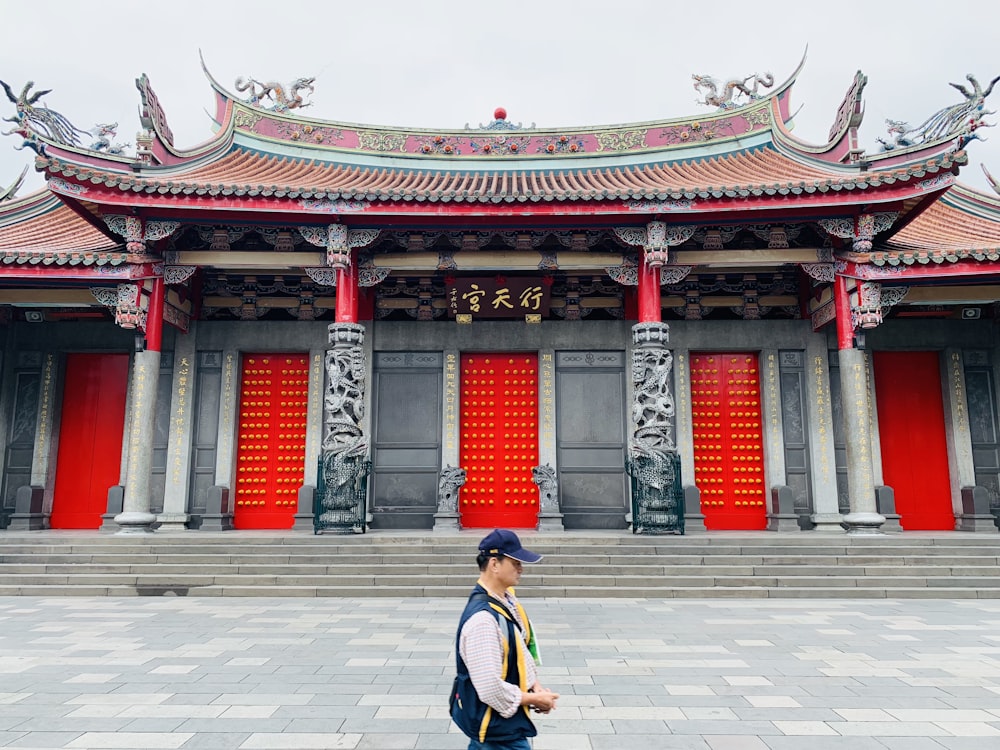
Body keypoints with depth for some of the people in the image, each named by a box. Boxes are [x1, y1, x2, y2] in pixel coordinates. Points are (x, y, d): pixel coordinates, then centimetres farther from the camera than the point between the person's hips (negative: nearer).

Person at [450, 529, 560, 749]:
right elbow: (490, 688, -29)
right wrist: (535, 699, -16)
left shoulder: (507, 601, 0)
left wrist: (535, 686, -2)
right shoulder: (483, 619, -30)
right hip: (497, 727, -8)